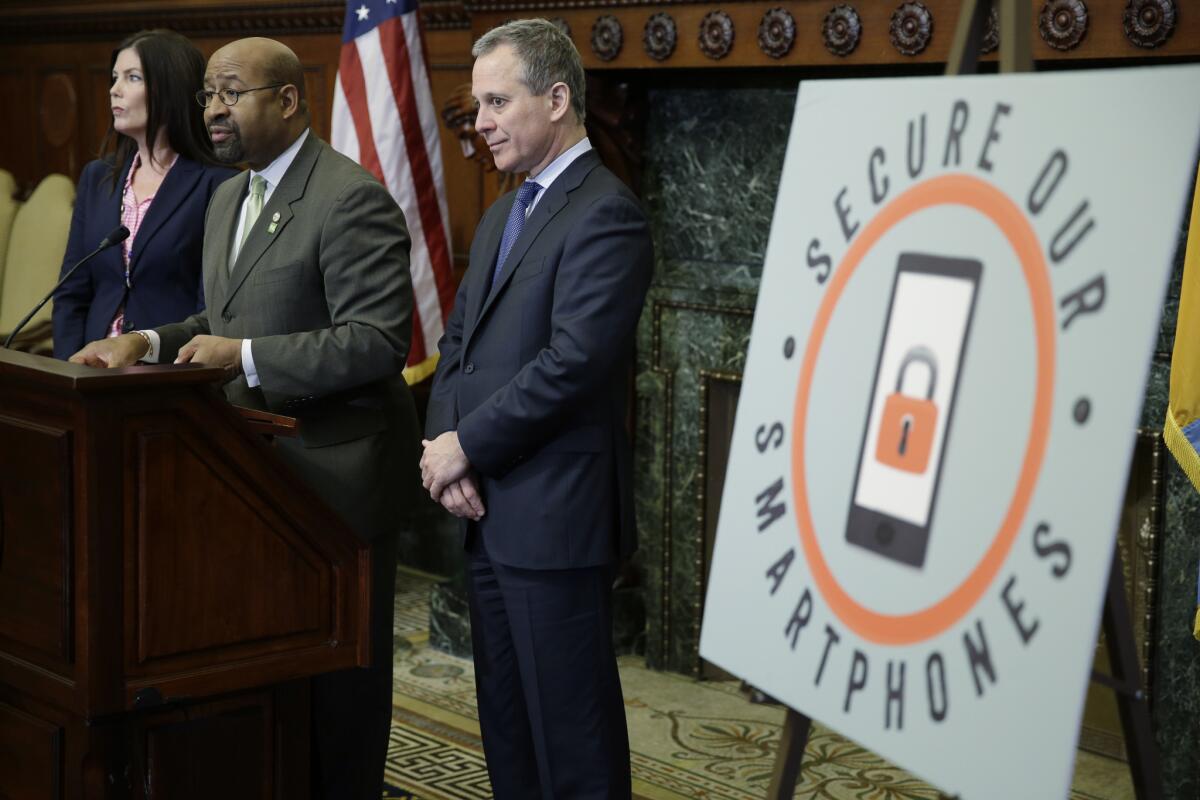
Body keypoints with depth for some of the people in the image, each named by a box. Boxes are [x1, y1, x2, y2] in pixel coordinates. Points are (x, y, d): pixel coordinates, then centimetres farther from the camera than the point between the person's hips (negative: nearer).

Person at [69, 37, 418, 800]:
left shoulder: (353, 201, -15)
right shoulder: (229, 198, 14)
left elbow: (379, 339, -22)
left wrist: (245, 357, -26)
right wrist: (149, 343, 4)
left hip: (336, 470, -8)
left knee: (338, 667, 2)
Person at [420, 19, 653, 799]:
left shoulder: (606, 213, -13)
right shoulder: (502, 216, 17)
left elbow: (573, 361, -22)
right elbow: (459, 341, 16)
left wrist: (466, 447, -14)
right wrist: (445, 446, -2)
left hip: (555, 515, -9)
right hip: (490, 510, 9)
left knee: (571, 727, -1)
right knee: (506, 715, 16)